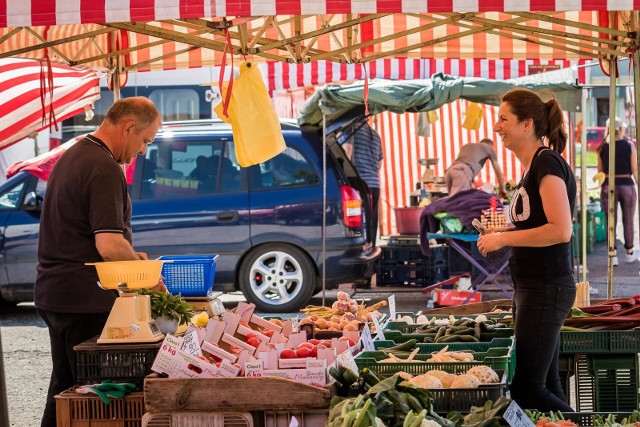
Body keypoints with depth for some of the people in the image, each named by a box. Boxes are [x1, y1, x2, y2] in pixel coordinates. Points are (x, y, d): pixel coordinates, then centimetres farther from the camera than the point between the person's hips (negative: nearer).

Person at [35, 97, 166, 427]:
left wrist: (130, 258, 15)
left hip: (53, 292, 10)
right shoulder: (104, 168, -17)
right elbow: (109, 245, -25)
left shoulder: (71, 156, 15)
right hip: (86, 300, -10)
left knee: (63, 391, 16)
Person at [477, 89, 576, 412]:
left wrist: (503, 238, -17)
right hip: (532, 285, 10)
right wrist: (501, 235, 7)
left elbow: (561, 230, -24)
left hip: (546, 288, -10)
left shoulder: (547, 162, -15)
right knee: (546, 385, 12)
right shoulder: (533, 166, 13)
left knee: (526, 388, -7)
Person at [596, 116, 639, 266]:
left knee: (611, 222, 5)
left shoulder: (602, 147, -1)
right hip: (627, 185, -1)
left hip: (608, 187, 1)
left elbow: (600, 171, 3)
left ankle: (612, 255, 3)